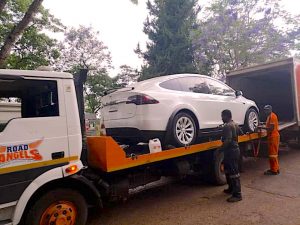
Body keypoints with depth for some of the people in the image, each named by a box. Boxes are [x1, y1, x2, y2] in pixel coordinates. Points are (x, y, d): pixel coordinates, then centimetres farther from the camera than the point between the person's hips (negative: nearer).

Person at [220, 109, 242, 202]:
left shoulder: (227, 126, -20)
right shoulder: (234, 124, 11)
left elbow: (228, 140, -29)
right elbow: (240, 132, 26)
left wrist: (221, 148, -20)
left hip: (231, 151, -11)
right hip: (235, 149, 11)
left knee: (234, 173, -5)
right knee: (228, 171, 22)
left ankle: (237, 194, 2)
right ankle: (231, 189, 34)